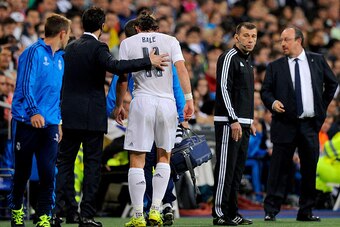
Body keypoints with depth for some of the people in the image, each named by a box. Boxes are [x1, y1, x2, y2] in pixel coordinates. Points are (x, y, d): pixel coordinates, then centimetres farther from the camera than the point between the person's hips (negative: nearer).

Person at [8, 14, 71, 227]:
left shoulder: (59, 58, 15)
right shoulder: (34, 52, -8)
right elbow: (26, 85, -15)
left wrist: (58, 121, 19)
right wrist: (34, 112, -26)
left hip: (50, 124, 5)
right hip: (27, 122, -5)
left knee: (48, 173, -6)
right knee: (23, 172, 6)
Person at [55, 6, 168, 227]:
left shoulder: (71, 47, 11)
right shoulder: (98, 47, -11)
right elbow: (115, 66, -29)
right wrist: (149, 62, -28)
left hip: (69, 115, 6)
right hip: (92, 116, -6)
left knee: (65, 161, 11)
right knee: (92, 164, 0)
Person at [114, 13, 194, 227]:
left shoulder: (128, 42, 9)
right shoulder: (170, 40, 10)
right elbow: (181, 68, -2)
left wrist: (118, 105, 17)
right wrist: (189, 98, -4)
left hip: (142, 101, -1)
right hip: (167, 102, 1)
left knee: (137, 160, 2)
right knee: (164, 157, 16)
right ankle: (156, 209, 7)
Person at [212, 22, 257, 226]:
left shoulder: (247, 61, 19)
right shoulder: (229, 58, -9)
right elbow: (224, 89, -17)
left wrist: (250, 121, 20)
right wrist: (234, 120, -21)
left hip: (243, 123, 9)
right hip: (228, 123, -9)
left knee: (237, 170, 10)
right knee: (225, 169, -9)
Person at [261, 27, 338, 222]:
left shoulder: (318, 61, 7)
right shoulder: (275, 67, 5)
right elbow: (265, 90, 4)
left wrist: (323, 107, 14)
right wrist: (272, 102, -15)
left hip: (310, 125, 2)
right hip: (285, 124, -2)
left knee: (310, 168, 5)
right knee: (280, 168, -4)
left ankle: (306, 211, 13)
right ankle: (271, 211, -1)